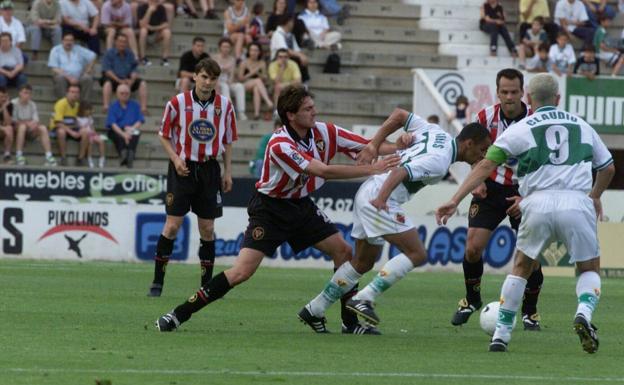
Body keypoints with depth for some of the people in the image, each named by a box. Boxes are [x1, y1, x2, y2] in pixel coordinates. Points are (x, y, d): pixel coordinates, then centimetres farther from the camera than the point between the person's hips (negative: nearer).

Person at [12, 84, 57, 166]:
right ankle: (19, 156, -39)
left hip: (29, 132, 5)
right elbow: (13, 121, -13)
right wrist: (26, 123, -23)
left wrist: (34, 123, -24)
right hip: (16, 129, -4)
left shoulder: (32, 105, 8)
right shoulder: (14, 103, -8)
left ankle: (49, 157, -27)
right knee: (22, 126, -37)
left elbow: (36, 120, 0)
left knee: (43, 128, -20)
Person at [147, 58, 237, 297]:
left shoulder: (225, 106, 2)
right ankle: (157, 282, 1)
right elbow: (164, 136, 4)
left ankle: (207, 284, 11)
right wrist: (175, 159, -11)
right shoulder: (178, 103, -5)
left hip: (209, 169, 2)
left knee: (207, 228, 3)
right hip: (183, 168, -2)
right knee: (172, 225, -7)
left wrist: (227, 172, 5)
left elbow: (228, 142, 11)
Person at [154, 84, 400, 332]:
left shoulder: (323, 132, -7)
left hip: (301, 205, 7)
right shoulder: (280, 144, -28)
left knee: (343, 251, 0)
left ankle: (351, 321, 11)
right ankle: (179, 315, -13)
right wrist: (371, 170, -32)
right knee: (242, 271, -17)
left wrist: (398, 147, -18)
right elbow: (323, 171, -33)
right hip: (269, 208, -7)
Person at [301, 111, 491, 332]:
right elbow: (401, 172, -28)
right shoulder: (439, 162, -17)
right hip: (379, 199, -10)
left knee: (363, 262, 20)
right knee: (416, 254, -13)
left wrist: (373, 145, 11)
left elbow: (399, 115, 15)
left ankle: (314, 310, 26)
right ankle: (364, 299, -18)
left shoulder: (435, 132, 10)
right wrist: (381, 198, -38)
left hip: (367, 192, 10)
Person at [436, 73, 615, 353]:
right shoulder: (581, 126, 19)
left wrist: (455, 200, 1)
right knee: (589, 269, 18)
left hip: (538, 203, -1)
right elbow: (608, 167, 29)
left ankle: (501, 334, 15)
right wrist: (595, 196, 48)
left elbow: (486, 165, 2)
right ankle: (584, 312, -13)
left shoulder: (521, 129, 10)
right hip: (577, 202, 1)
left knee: (521, 267, 21)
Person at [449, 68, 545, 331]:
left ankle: (530, 311, 9)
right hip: (491, 189, 2)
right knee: (473, 248, -8)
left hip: (523, 191, -2)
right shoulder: (486, 117, -9)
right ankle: (471, 300, 17)